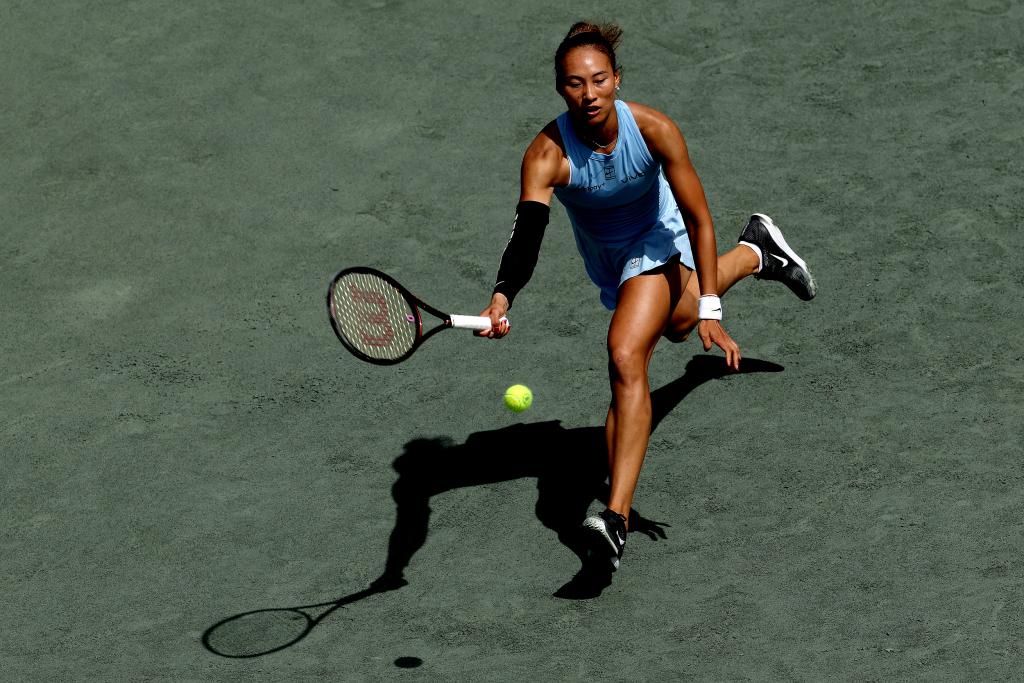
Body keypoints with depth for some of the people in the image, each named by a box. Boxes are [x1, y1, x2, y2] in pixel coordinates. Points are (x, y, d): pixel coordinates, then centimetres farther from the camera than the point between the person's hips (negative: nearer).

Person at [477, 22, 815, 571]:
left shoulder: (654, 130, -31)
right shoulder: (547, 154, -31)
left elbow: (698, 219, -24)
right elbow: (526, 233, -44)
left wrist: (710, 310, -29)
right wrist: (502, 297, -65)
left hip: (659, 243, -4)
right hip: (606, 258, 4)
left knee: (626, 357, -27)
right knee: (675, 322, 33)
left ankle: (617, 516, -31)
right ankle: (753, 254, 65)